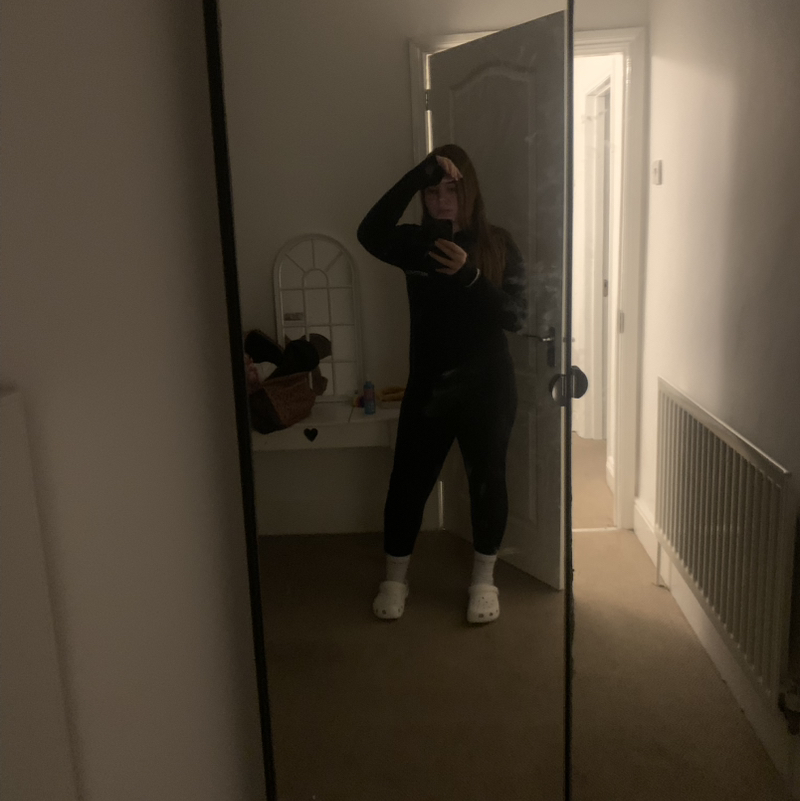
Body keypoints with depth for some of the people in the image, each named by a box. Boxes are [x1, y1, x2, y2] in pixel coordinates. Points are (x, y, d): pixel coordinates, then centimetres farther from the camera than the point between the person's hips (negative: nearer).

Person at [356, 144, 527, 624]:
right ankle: (395, 578, 25)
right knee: (408, 481, 5)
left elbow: (516, 316, -12)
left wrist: (470, 275, -26)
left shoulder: (498, 245, -3)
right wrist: (420, 173, -28)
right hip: (428, 385, 1)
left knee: (487, 479, 9)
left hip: (487, 385, -1)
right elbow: (371, 233, -24)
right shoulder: (415, 244, -1)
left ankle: (484, 579, 29)